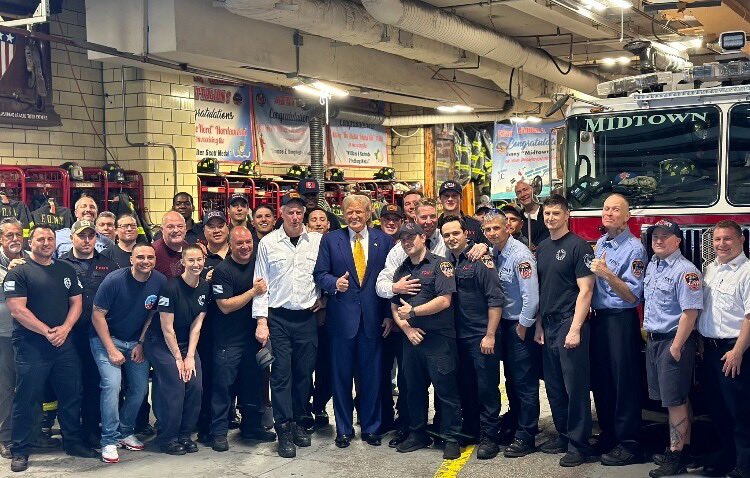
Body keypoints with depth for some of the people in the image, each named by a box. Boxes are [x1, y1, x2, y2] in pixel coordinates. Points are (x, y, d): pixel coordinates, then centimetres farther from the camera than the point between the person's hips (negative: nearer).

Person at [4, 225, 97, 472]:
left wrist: (64, 329, -8)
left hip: (64, 344, 5)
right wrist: (47, 332, -15)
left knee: (71, 396, 10)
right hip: (31, 347, -5)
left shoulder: (66, 270, 12)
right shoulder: (18, 273, -3)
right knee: (27, 400, 1)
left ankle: (73, 442, 24)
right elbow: (17, 310, -12)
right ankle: (20, 451, 12)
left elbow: (76, 302, 10)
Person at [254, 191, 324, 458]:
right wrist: (261, 321, -4)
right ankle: (284, 431, 4)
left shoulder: (317, 241, 2)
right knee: (281, 373, -3)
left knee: (304, 373, 8)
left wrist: (323, 297, 2)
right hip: (277, 317, -1)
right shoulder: (267, 243, 0)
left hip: (307, 316, 2)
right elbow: (261, 284, 0)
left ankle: (298, 422, 24)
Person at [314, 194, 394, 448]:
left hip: (374, 318, 1)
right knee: (341, 376, 8)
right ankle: (343, 429, 20)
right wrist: (334, 283, -18)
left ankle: (371, 428, 22)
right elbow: (319, 274, 3)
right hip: (341, 317, 0)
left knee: (371, 376, 8)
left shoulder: (384, 240, 6)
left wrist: (389, 314, -1)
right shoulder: (330, 240, 4)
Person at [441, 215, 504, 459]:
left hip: (482, 335, -6)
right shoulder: (446, 262, 8)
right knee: (465, 386, 14)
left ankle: (489, 437, 9)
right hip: (459, 336, 6)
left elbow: (495, 298, -13)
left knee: (487, 387, 1)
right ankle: (470, 429, 28)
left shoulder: (480, 259, -9)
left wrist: (490, 335, -15)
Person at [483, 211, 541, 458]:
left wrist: (522, 327, -15)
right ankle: (514, 423, 33)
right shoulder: (494, 253, 4)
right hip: (505, 323, 8)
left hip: (522, 325, -8)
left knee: (525, 382, -1)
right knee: (511, 379, 19)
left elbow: (531, 296, -22)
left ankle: (525, 437, 7)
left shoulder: (520, 254, -20)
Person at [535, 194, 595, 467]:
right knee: (554, 386, 12)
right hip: (548, 326, 7)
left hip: (570, 324, -7)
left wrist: (575, 329, -18)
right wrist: (539, 326, 11)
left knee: (575, 387, -3)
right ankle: (563, 436, 24)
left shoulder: (578, 246, -8)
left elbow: (585, 290, -12)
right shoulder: (542, 248, 13)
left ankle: (578, 444, 5)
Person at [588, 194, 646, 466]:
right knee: (600, 379, 13)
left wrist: (607, 274, -27)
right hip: (598, 318, 7)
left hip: (621, 320, -7)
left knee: (624, 381, -2)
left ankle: (628, 443, 6)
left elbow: (632, 295, -16)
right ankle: (608, 434, 26)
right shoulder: (600, 244, 12)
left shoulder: (634, 248, -11)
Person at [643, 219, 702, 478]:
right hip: (653, 340, 8)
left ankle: (676, 456, 4)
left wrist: (676, 347, -19)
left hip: (674, 340, -8)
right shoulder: (651, 265, 11)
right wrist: (647, 330, 15)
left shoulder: (685, 271, -15)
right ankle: (684, 444, 23)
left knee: (675, 400, -2)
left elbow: (690, 312, -19)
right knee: (673, 399, 14)